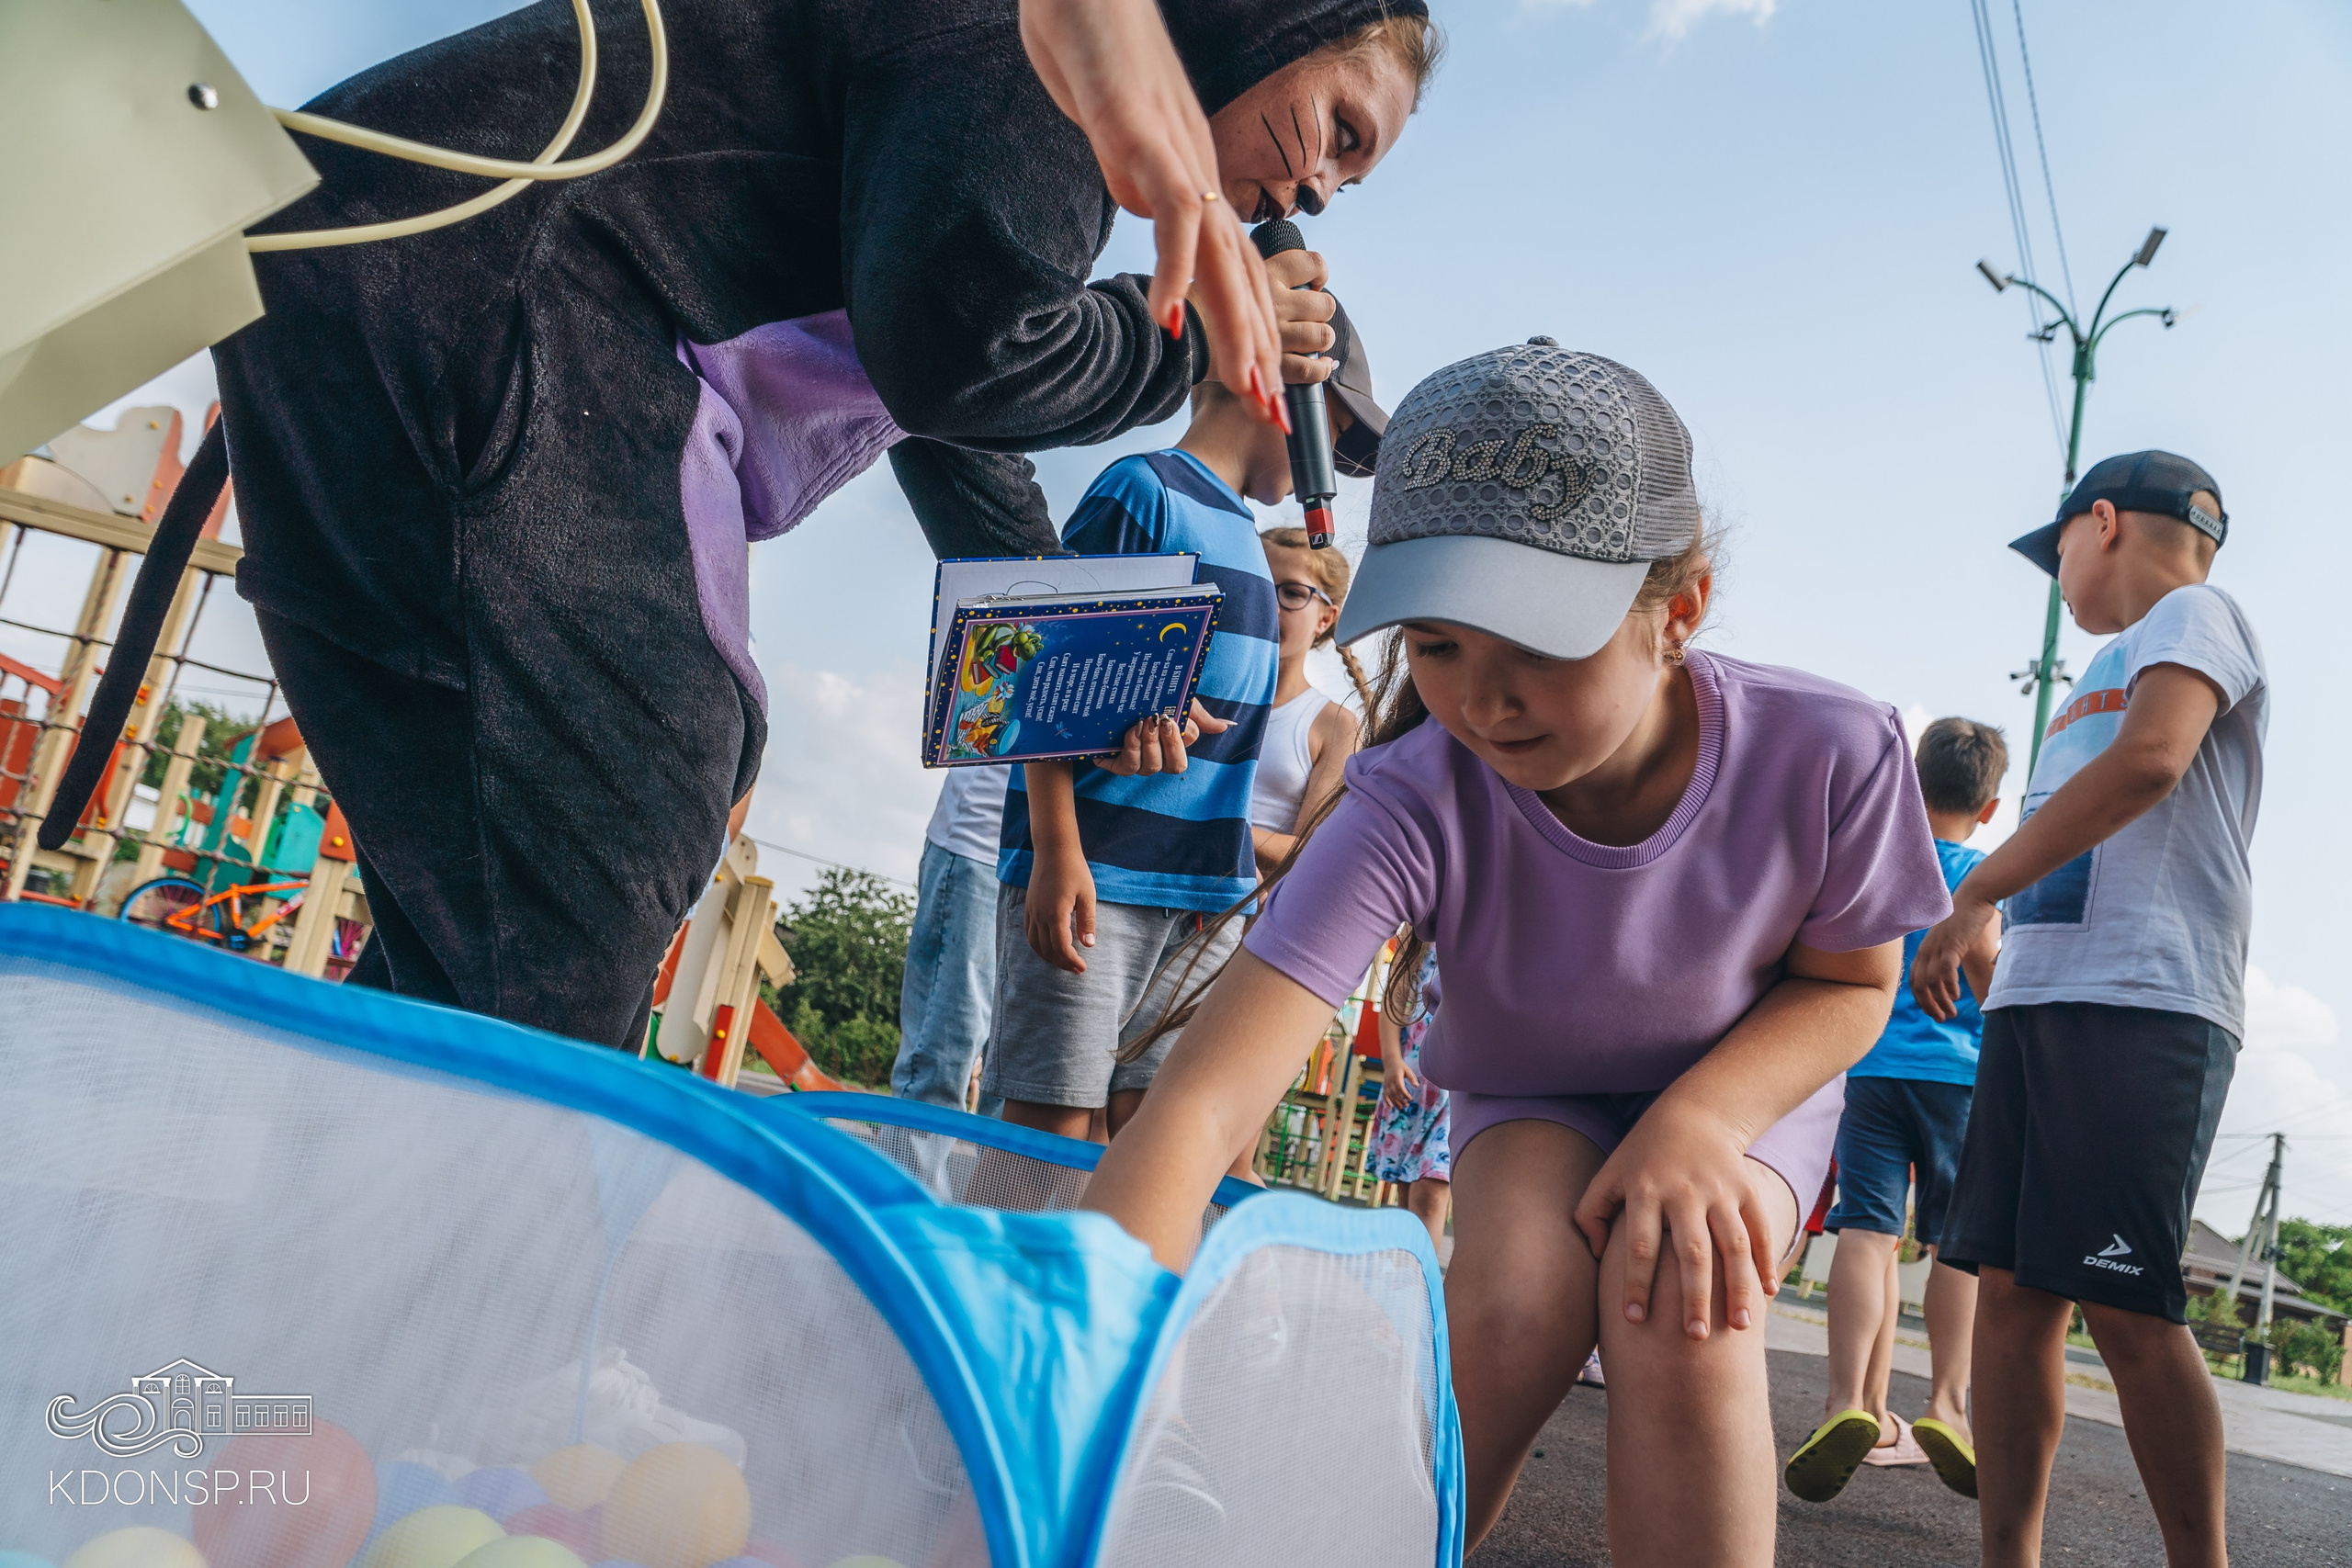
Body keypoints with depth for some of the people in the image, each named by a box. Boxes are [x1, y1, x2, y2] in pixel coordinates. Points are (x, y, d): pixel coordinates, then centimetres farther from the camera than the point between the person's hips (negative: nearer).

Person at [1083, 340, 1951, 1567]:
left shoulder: (1828, 754, -30)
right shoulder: (1416, 805, -35)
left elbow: (1849, 983, -9)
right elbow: (1198, 1108, -44)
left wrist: (1699, 1119, -27)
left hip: (1749, 1081, 1)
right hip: (1531, 1095, 0)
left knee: (1683, 1316, -29)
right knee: (1513, 1309, -28)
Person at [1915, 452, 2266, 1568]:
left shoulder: (2194, 615, 3)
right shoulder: (2109, 673, 29)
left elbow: (2149, 759, -16)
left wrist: (1970, 899, -13)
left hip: (2140, 1009, -8)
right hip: (2036, 1001, 8)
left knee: (2123, 1305, -11)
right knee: (2010, 1287, 3)